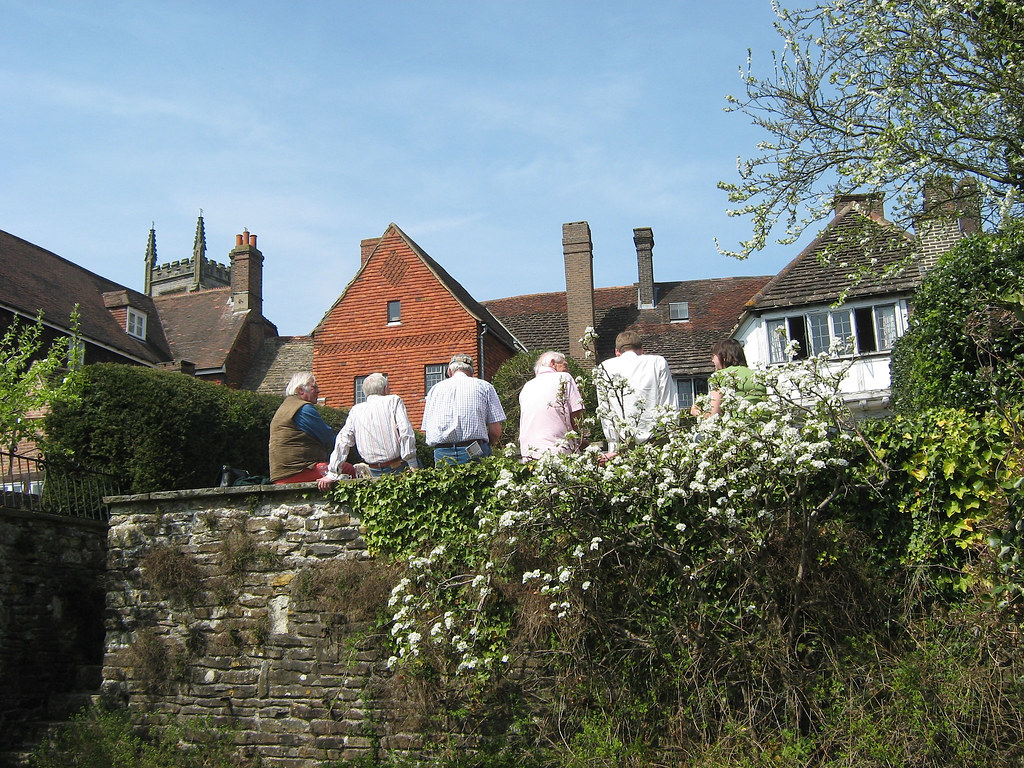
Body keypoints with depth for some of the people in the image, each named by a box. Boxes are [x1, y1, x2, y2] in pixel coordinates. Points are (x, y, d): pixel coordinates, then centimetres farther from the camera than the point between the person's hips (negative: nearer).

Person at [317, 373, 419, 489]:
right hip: (398, 467, -4)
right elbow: (406, 432, -9)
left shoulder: (356, 410, 13)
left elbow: (343, 441, 8)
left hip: (375, 473, 4)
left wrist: (332, 474, 8)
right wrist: (413, 466, -9)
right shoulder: (394, 401, 3)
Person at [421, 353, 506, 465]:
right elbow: (496, 431, 3)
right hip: (474, 455, -2)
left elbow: (427, 430, 13)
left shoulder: (435, 389, 17)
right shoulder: (484, 386, 10)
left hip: (441, 456, 2)